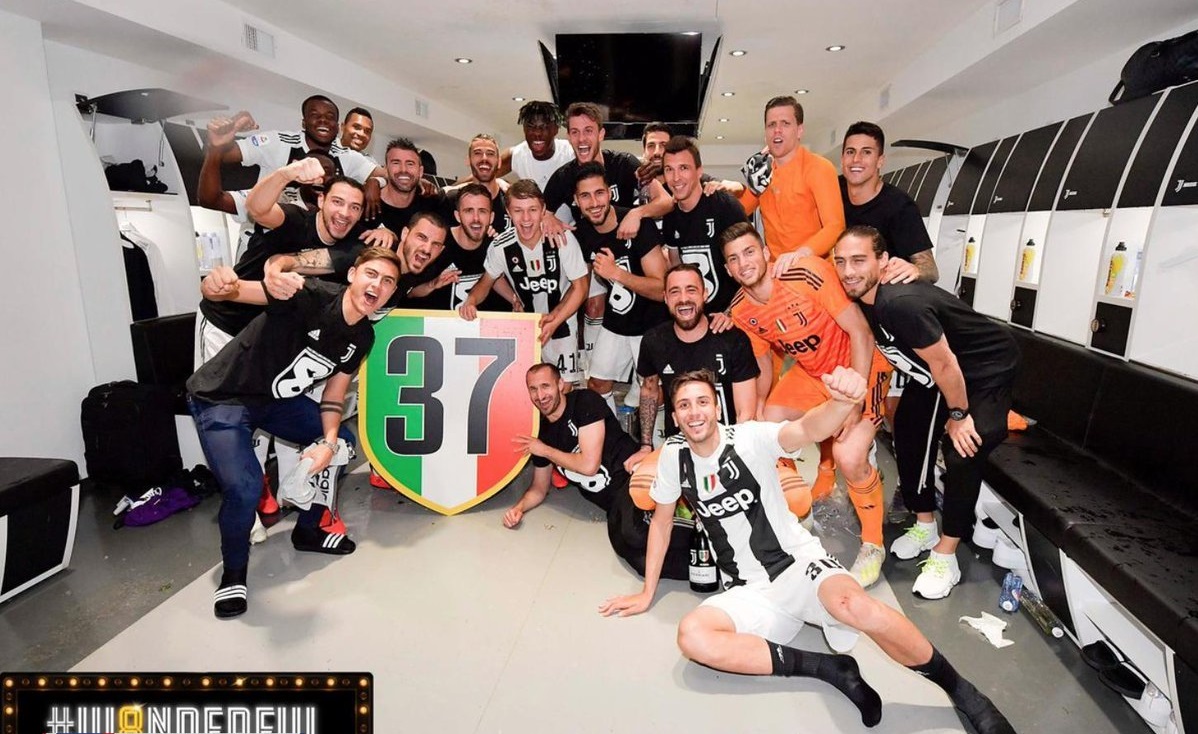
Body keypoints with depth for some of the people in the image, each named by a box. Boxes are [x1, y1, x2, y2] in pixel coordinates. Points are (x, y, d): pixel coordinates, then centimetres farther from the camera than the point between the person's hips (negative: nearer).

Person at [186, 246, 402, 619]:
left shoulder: (363, 336, -5)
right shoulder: (310, 296, -28)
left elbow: (334, 393, 2)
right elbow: (233, 290, -34)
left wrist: (328, 442, -13)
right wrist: (219, 285, -59)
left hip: (277, 399, 8)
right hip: (221, 397, -7)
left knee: (344, 443, 8)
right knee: (244, 487, -25)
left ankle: (307, 530, 28)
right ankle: (234, 572, 7)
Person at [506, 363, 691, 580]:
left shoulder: (585, 402, -6)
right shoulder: (542, 433, 12)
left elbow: (589, 465, -13)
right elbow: (539, 488, 24)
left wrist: (545, 450, -1)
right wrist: (519, 508, 3)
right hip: (614, 503, 5)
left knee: (634, 532, -39)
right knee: (627, 546, -30)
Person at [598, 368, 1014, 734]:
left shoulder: (748, 439, -11)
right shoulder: (674, 455, 0)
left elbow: (809, 430, -31)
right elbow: (662, 520, 12)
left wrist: (845, 401, -54)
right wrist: (647, 593, 12)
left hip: (798, 563, -3)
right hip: (748, 592, 4)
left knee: (853, 605, -37)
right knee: (692, 637, -28)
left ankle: (961, 690, -10)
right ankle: (831, 669, -15)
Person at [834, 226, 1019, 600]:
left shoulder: (901, 302, -39)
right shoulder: (862, 298, -12)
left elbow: (944, 363, -29)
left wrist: (959, 415, -15)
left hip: (987, 369, -9)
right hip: (934, 369, 9)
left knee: (962, 452, -16)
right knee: (909, 433, 9)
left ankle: (945, 555, -1)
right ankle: (925, 526, 27)